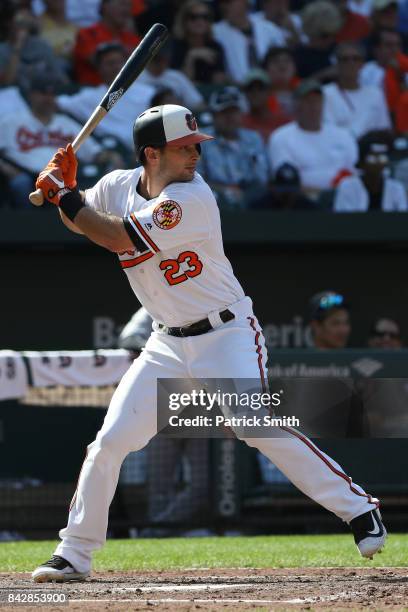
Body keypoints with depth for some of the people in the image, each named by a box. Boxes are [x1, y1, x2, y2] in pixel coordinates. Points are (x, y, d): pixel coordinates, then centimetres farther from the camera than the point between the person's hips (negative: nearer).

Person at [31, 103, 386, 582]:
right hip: (168, 345, 6)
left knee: (259, 426, -24)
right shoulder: (119, 186, 0)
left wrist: (62, 195, -18)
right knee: (111, 440, -1)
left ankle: (358, 508, -15)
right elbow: (80, 221, 19)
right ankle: (74, 554, 11)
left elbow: (120, 239, -27)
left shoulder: (191, 198, -22)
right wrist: (65, 187, -3)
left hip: (228, 335, -6)